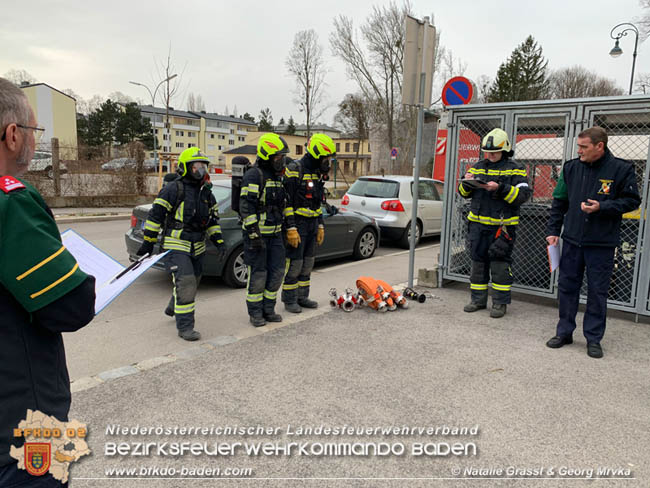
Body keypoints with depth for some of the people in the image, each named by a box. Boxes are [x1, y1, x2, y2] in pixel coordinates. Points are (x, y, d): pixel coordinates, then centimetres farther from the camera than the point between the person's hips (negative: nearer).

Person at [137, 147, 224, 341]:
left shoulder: (206, 192, 10)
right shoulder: (173, 189, -10)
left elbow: (213, 219, 16)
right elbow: (155, 215, -8)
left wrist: (218, 241, 4)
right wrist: (149, 242, -8)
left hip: (197, 247, 7)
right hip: (176, 245, -7)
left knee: (192, 283, 19)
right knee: (185, 283, -15)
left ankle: (173, 308, 46)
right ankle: (185, 327, -7)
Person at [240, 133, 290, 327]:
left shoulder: (278, 176, 14)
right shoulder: (253, 176, -13)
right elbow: (246, 208, -19)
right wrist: (254, 235, -22)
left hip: (275, 233, 8)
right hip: (257, 233, -8)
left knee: (277, 271, 9)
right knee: (258, 274, -1)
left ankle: (268, 309, 22)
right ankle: (255, 313, 13)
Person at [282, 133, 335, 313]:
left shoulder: (317, 173, 13)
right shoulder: (294, 170, -13)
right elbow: (286, 202, -17)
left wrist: (320, 226, 17)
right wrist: (291, 229, -21)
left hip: (312, 224, 8)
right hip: (297, 224, -8)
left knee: (307, 263, 12)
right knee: (294, 263, -3)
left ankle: (302, 297, 23)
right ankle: (289, 299, 9)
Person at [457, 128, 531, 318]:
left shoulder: (514, 169, -1)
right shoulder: (478, 167, 13)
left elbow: (523, 194, -12)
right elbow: (463, 193, 17)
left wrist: (500, 188, -24)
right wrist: (467, 183, -6)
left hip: (502, 224, -5)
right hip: (478, 223, 5)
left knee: (499, 263, -1)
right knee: (478, 261, 10)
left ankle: (500, 302, 9)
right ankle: (478, 299, 21)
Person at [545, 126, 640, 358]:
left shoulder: (621, 169, -6)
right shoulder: (571, 168, 3)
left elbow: (631, 200, -3)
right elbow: (559, 202, 9)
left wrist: (602, 207, -18)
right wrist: (552, 230, 4)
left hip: (601, 243, -3)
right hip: (572, 239, 3)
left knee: (597, 291, 5)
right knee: (567, 287, 9)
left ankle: (593, 338, 18)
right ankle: (564, 332, 22)